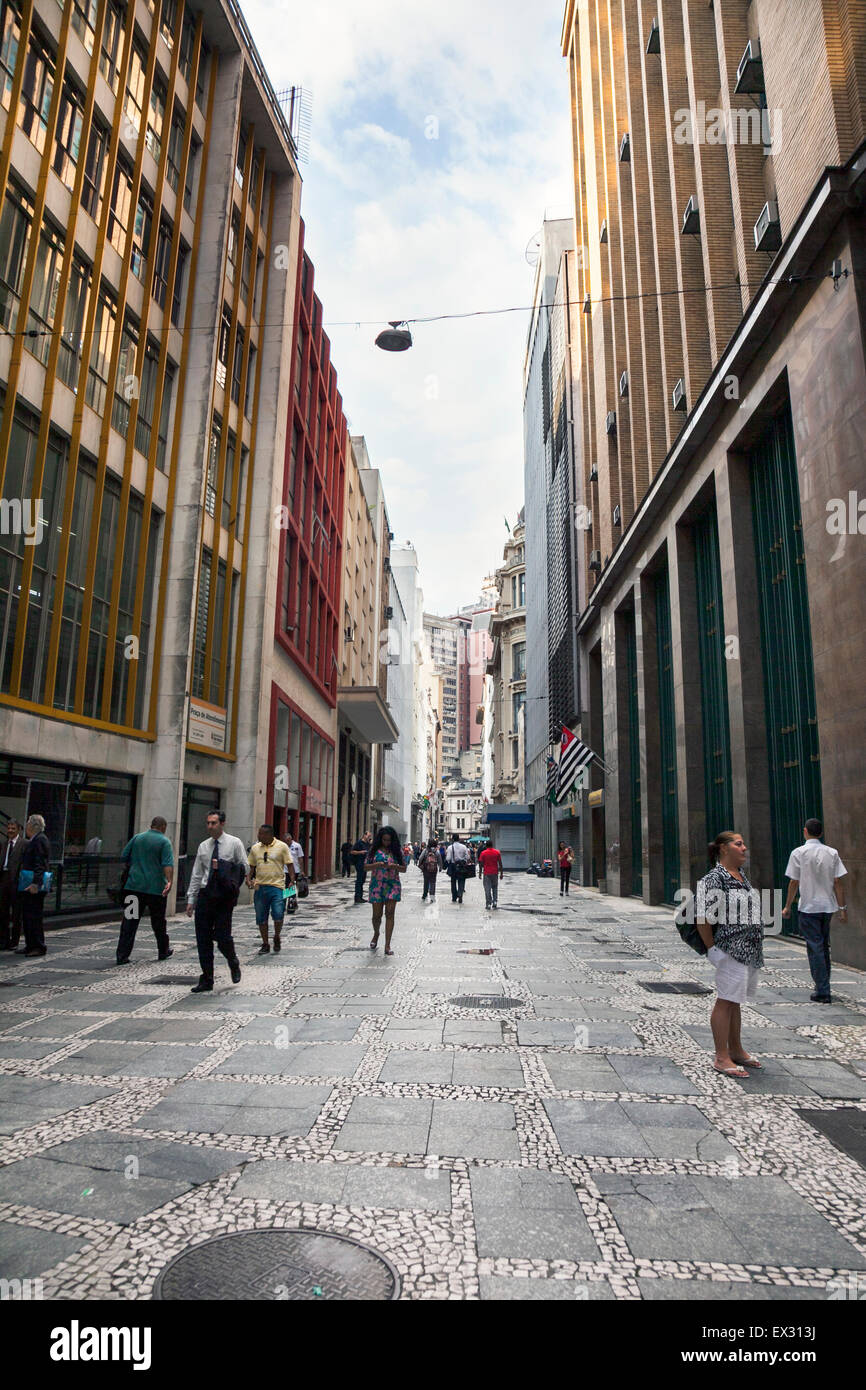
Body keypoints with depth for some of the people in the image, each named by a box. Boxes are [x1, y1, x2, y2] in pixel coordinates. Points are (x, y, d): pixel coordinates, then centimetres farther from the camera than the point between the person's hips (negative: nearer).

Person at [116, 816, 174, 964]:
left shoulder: (137, 838, 9)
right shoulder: (164, 841, -4)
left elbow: (124, 857, 15)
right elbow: (168, 864, -16)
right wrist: (169, 881, -24)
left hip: (134, 885, 3)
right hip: (155, 888, -3)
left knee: (129, 920, 1)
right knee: (158, 922, 11)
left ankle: (122, 955, -5)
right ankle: (163, 951, 26)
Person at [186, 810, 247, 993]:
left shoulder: (234, 843, 0)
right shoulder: (203, 846, 11)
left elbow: (244, 868, 1)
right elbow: (196, 874, 12)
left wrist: (222, 869, -9)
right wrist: (191, 899, 9)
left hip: (224, 896, -4)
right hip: (205, 894, 4)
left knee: (222, 937, -6)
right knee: (203, 939, 3)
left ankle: (234, 964, 25)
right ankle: (206, 980, 13)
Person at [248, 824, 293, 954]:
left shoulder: (282, 846, -2)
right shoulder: (255, 848, 9)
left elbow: (290, 864, -1)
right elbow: (251, 866, 16)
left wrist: (292, 880, -11)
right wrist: (248, 879, 0)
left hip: (277, 886, -4)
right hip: (260, 887, 4)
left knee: (278, 915, -10)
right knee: (261, 918, 7)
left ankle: (277, 937, 17)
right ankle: (265, 944, 21)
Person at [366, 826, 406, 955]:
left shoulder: (397, 851, 6)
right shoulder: (374, 850, 4)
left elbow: (404, 869, 7)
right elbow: (366, 866, 3)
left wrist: (395, 866, -13)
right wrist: (376, 865, -17)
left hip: (392, 885, 0)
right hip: (377, 885, 0)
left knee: (390, 914, -6)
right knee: (377, 914, 3)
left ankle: (387, 945, -3)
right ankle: (376, 934, 36)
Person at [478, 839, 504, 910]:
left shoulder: (483, 853, -3)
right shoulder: (497, 852, 1)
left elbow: (481, 864, -4)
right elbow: (500, 864, 0)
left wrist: (480, 873, 4)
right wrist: (501, 873, 6)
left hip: (486, 873, -2)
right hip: (495, 873, 2)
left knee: (487, 890, 2)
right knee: (495, 889, 15)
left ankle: (488, 905, 1)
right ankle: (495, 903, 5)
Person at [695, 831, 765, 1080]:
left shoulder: (741, 875, 14)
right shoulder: (714, 878, -15)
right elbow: (702, 918, -17)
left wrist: (756, 946, 19)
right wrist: (712, 949, -13)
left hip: (750, 951, 9)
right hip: (731, 949, -9)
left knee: (735, 1000, 17)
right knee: (726, 1001, -3)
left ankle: (736, 1051, 28)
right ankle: (722, 1058, 4)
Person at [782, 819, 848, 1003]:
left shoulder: (798, 853, -8)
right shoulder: (832, 853, 1)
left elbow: (794, 882, -7)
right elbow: (838, 882, -1)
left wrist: (788, 907, 2)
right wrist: (842, 907, 5)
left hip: (808, 907, -4)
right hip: (828, 906, 4)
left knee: (815, 948, -1)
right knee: (824, 947, 18)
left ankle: (823, 992, -2)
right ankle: (823, 986, 27)